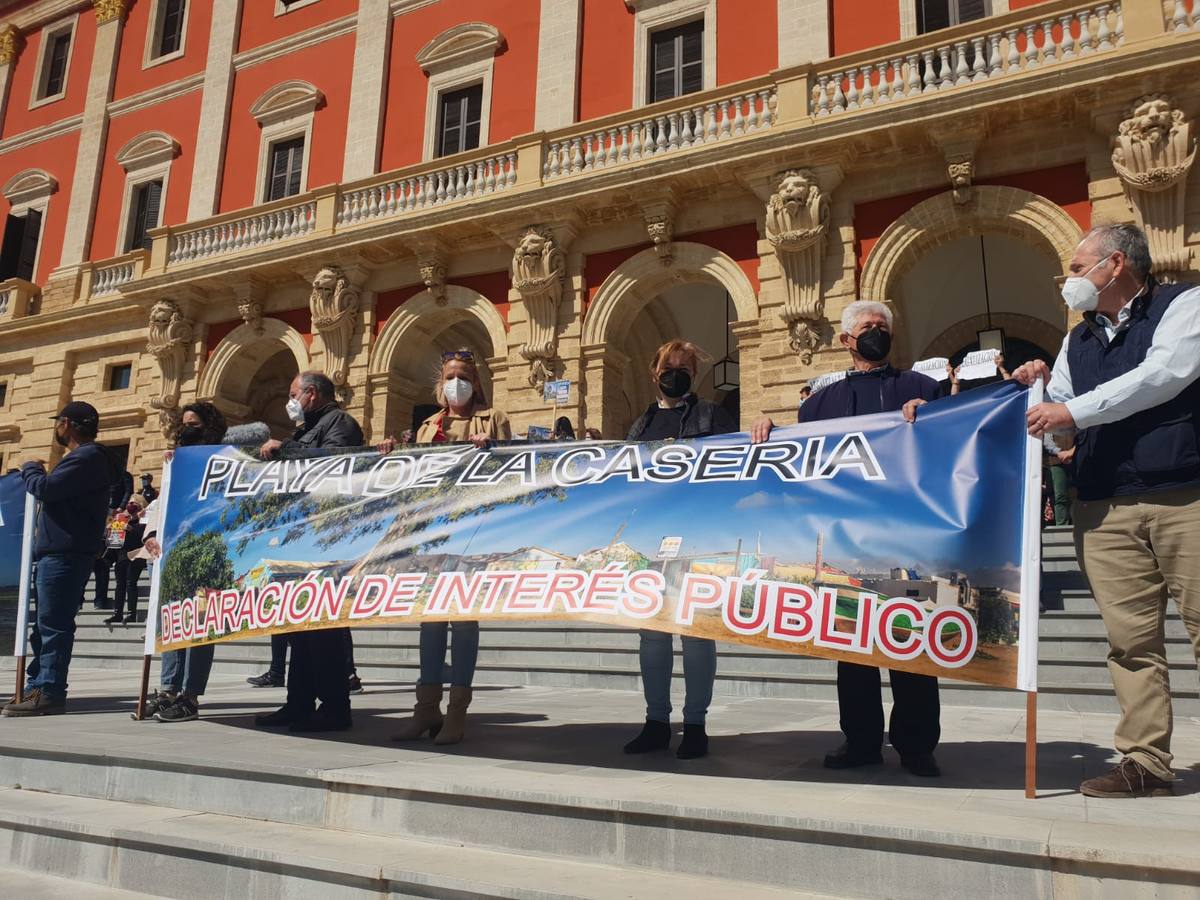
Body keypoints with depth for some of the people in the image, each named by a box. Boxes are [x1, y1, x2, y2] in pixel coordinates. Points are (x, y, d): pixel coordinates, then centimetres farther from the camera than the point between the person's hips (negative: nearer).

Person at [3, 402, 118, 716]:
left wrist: (29, 468, -1)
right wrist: (37, 473, 13)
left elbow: (45, 488, -20)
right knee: (46, 623, 13)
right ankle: (38, 687, 19)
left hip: (63, 553, -11)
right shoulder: (86, 457, 22)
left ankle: (49, 692, -7)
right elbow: (55, 493, 28)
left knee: (53, 623, -9)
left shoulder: (86, 457, -13)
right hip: (59, 551, 11)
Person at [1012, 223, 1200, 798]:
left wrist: (1072, 410, -16)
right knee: (1131, 638, 1)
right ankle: (1145, 763, 6)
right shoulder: (1077, 341, 19)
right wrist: (1040, 390, 0)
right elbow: (1060, 427, 20)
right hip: (1104, 511, 4)